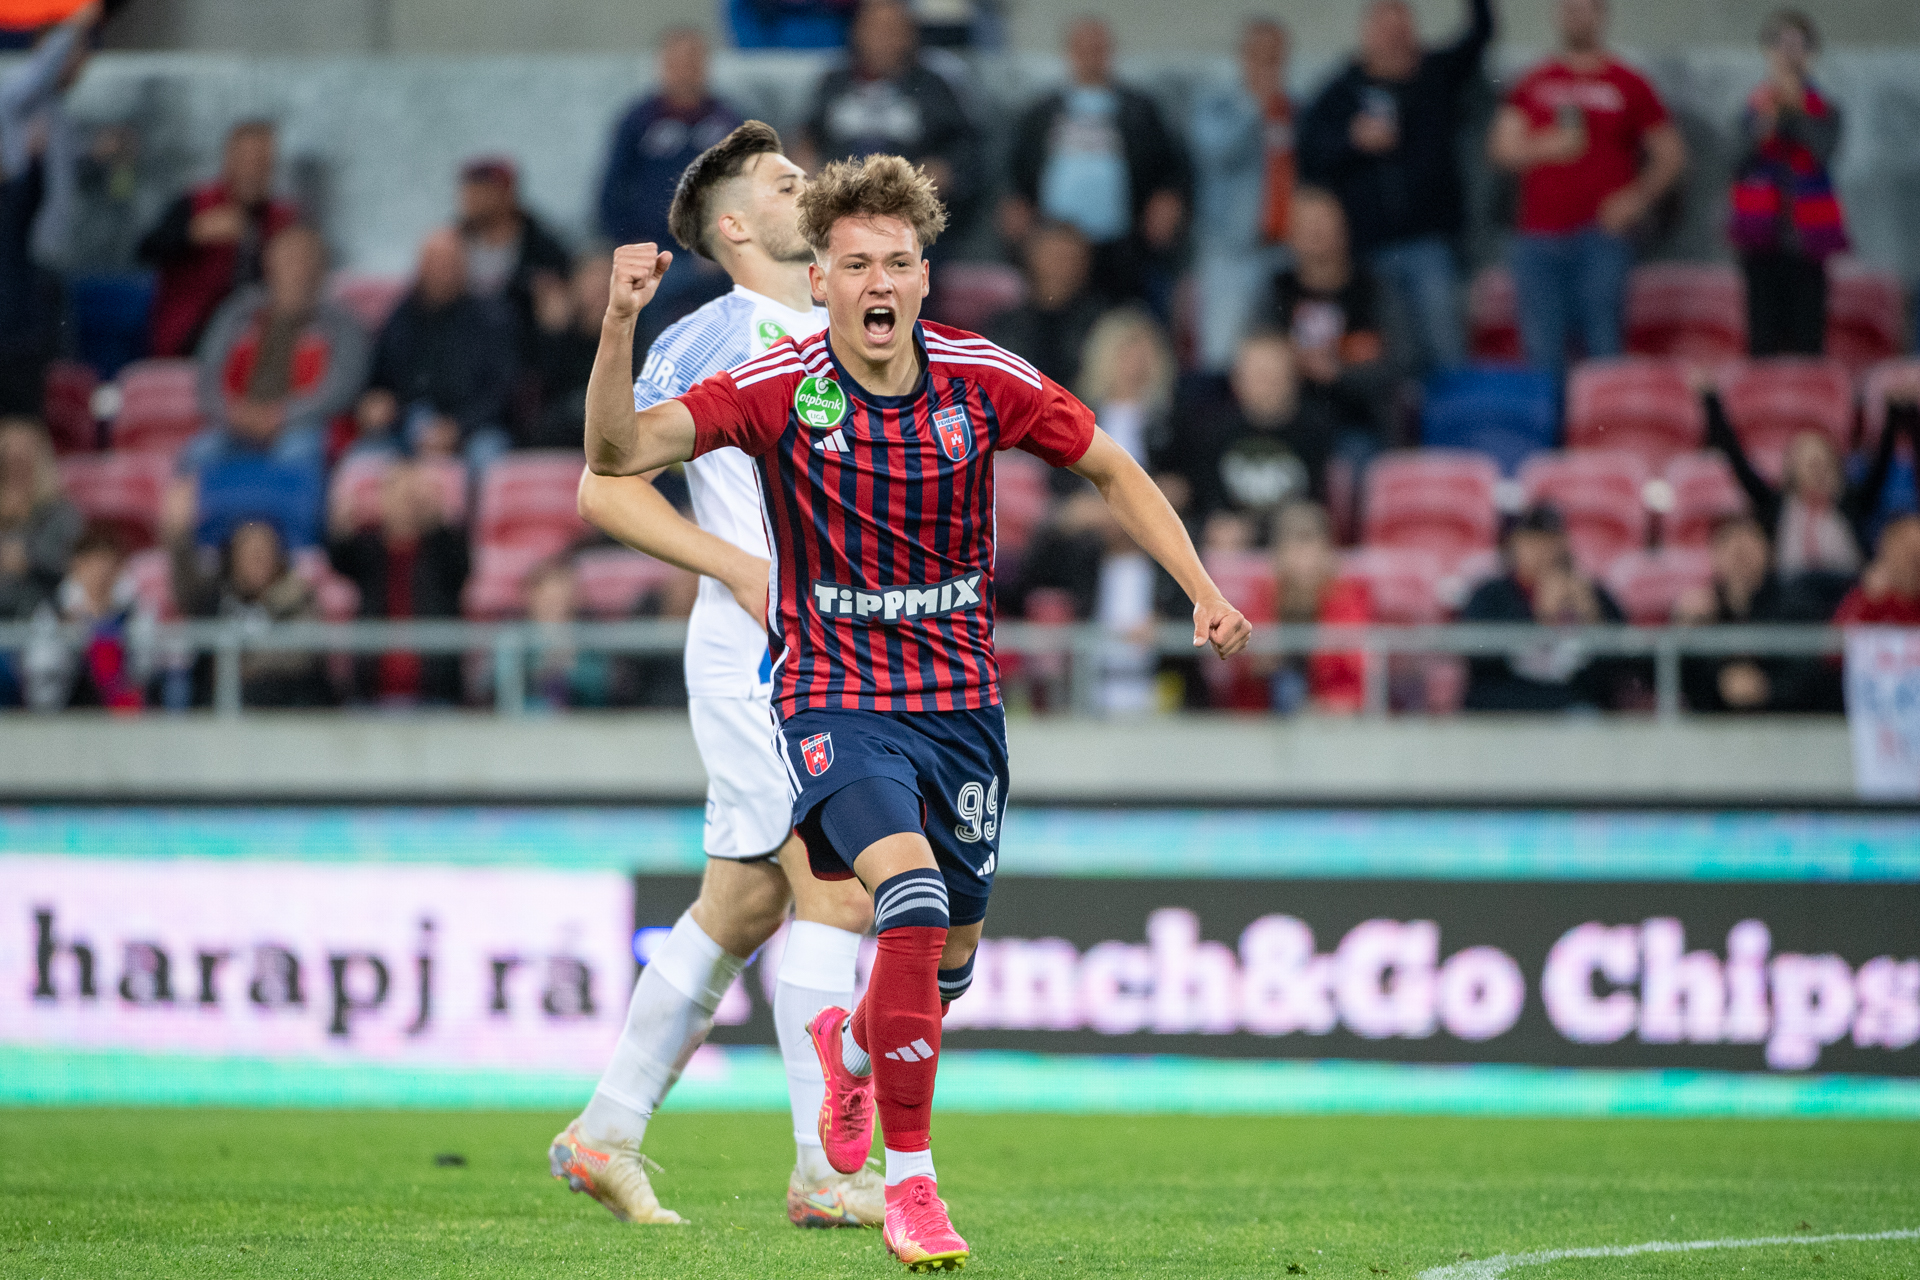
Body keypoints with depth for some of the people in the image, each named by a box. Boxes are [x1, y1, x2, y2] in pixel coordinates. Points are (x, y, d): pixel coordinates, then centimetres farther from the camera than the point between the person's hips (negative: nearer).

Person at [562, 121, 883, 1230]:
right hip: (758, 653, -8)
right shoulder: (708, 342, -7)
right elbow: (606, 485, -11)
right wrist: (746, 570, -18)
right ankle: (825, 1170, -14)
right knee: (841, 885, -14)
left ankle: (607, 1135, 21)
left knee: (741, 907, 11)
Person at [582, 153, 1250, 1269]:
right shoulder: (780, 390, -15)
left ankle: (851, 1045, 52)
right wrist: (622, 324, -39)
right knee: (911, 894, -28)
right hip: (835, 703, -4)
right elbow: (619, 451, -24)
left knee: (951, 954, 14)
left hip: (961, 703, 4)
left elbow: (1111, 467, 7)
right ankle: (909, 1180, -17)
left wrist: (1202, 590, -2)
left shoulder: (983, 379, -8)